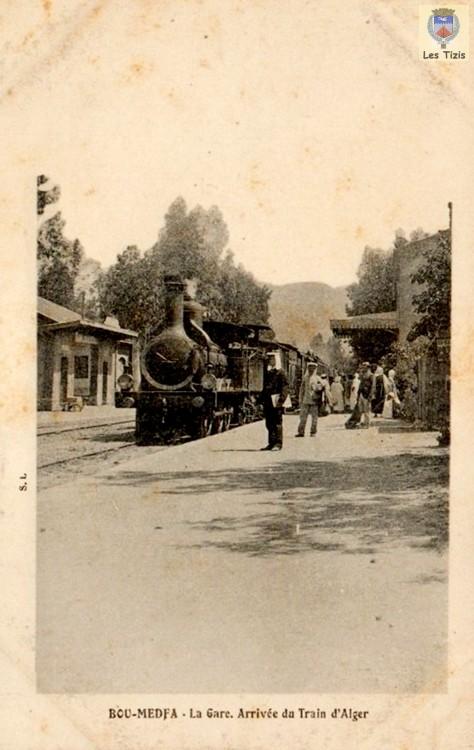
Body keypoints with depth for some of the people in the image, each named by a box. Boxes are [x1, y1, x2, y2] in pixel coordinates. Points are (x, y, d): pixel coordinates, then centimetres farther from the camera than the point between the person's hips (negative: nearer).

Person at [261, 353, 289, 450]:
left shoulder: (280, 373, -5)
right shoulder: (267, 372, 17)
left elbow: (284, 387, -12)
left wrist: (281, 399, -21)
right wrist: (263, 399, 17)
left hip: (276, 402, -8)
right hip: (267, 401, 8)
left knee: (277, 423, -5)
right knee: (269, 423, 10)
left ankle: (278, 443, -2)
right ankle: (271, 443, 16)